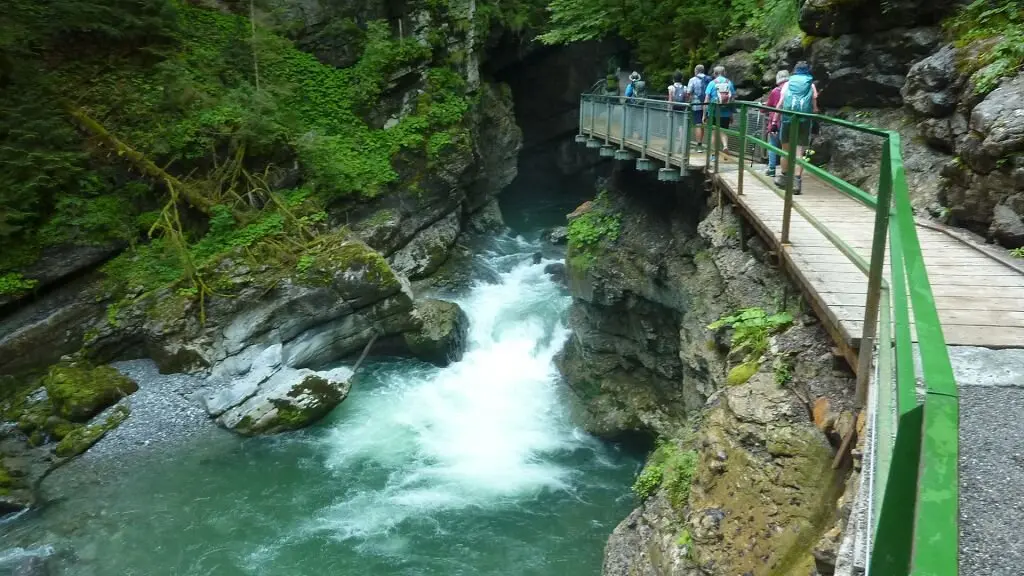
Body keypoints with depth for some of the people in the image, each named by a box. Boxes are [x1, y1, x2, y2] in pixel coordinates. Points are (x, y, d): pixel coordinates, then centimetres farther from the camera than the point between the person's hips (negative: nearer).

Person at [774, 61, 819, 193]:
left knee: (786, 150, 15)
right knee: (799, 152, -1)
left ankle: (784, 177, 27)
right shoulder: (811, 86, 7)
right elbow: (814, 108, 0)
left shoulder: (788, 84, 8)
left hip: (788, 119, 1)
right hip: (804, 122, 0)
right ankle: (796, 180, -11)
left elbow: (780, 104, 0)